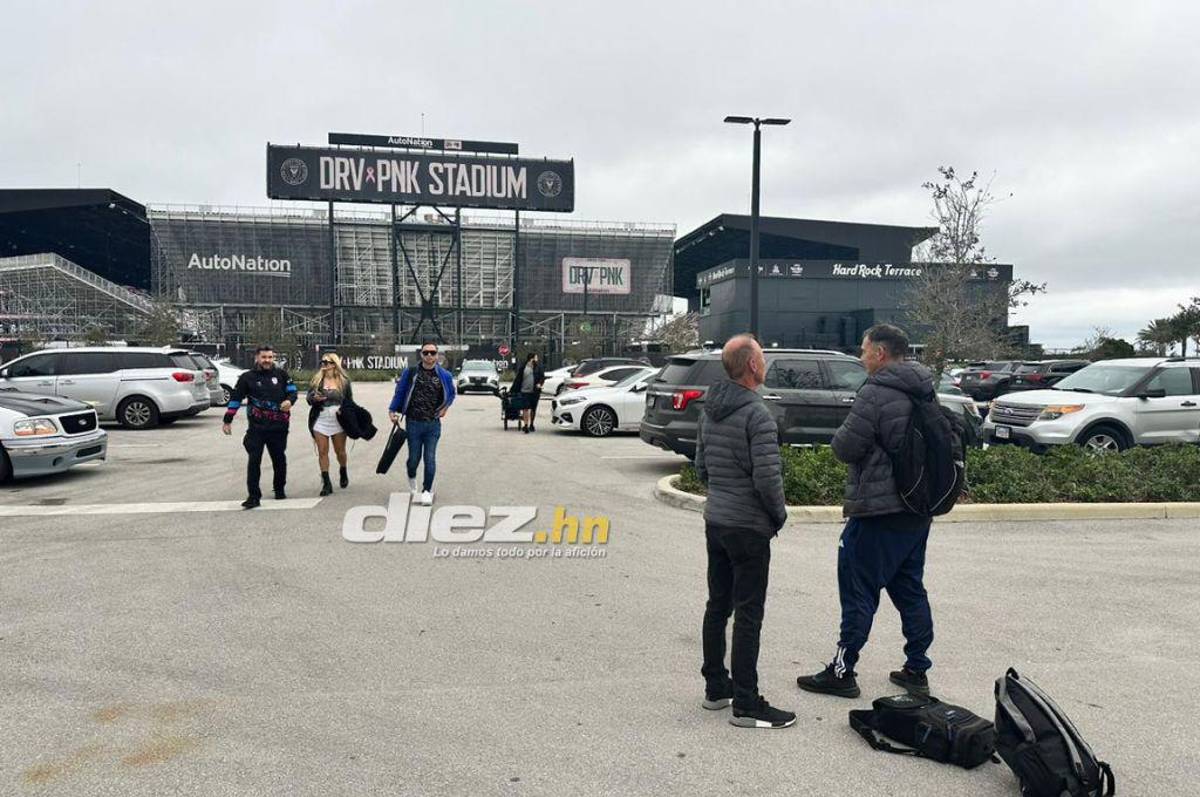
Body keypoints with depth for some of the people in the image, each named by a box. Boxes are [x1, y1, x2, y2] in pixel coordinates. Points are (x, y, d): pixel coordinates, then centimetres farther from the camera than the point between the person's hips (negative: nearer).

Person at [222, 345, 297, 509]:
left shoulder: (281, 374, 6)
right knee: (254, 460, -8)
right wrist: (227, 420, 5)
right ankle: (253, 496, -6)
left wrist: (290, 400, -13)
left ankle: (280, 490, 30)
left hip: (279, 426, 1)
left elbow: (292, 390, 10)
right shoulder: (247, 377, 4)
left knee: (279, 459, 12)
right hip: (256, 427, -1)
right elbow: (235, 398, 6)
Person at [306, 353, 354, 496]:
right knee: (322, 452, -1)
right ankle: (326, 483, 4)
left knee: (340, 450, 11)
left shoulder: (344, 380, 1)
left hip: (338, 421, -1)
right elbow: (308, 397, 4)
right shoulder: (316, 379, 4)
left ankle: (343, 473, 39)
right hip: (320, 421, 1)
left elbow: (349, 401, 6)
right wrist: (314, 398, -18)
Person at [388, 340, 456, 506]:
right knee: (414, 457, 7)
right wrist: (393, 410, -1)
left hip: (433, 424, 1)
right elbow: (400, 392, 4)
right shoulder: (410, 372, -3)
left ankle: (427, 490, 14)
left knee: (430, 459, -1)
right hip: (414, 423, 0)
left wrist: (445, 407, 5)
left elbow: (451, 394, 18)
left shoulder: (444, 376, 1)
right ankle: (412, 477, 40)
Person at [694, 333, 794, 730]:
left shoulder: (709, 410, 8)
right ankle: (746, 704, 5)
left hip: (715, 520, 8)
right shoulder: (757, 415, -19)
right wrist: (779, 514, -6)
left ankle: (716, 687, 26)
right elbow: (767, 477, -22)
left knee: (717, 606, 15)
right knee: (748, 615, -1)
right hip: (748, 527, -8)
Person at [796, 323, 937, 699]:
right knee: (910, 590, 16)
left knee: (859, 591, 0)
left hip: (878, 512, -8)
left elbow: (845, 447, -19)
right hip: (917, 511, 9)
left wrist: (843, 431, 2)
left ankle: (842, 672, 8)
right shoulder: (925, 393, 10)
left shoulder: (876, 393, -18)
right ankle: (917, 670, 23)